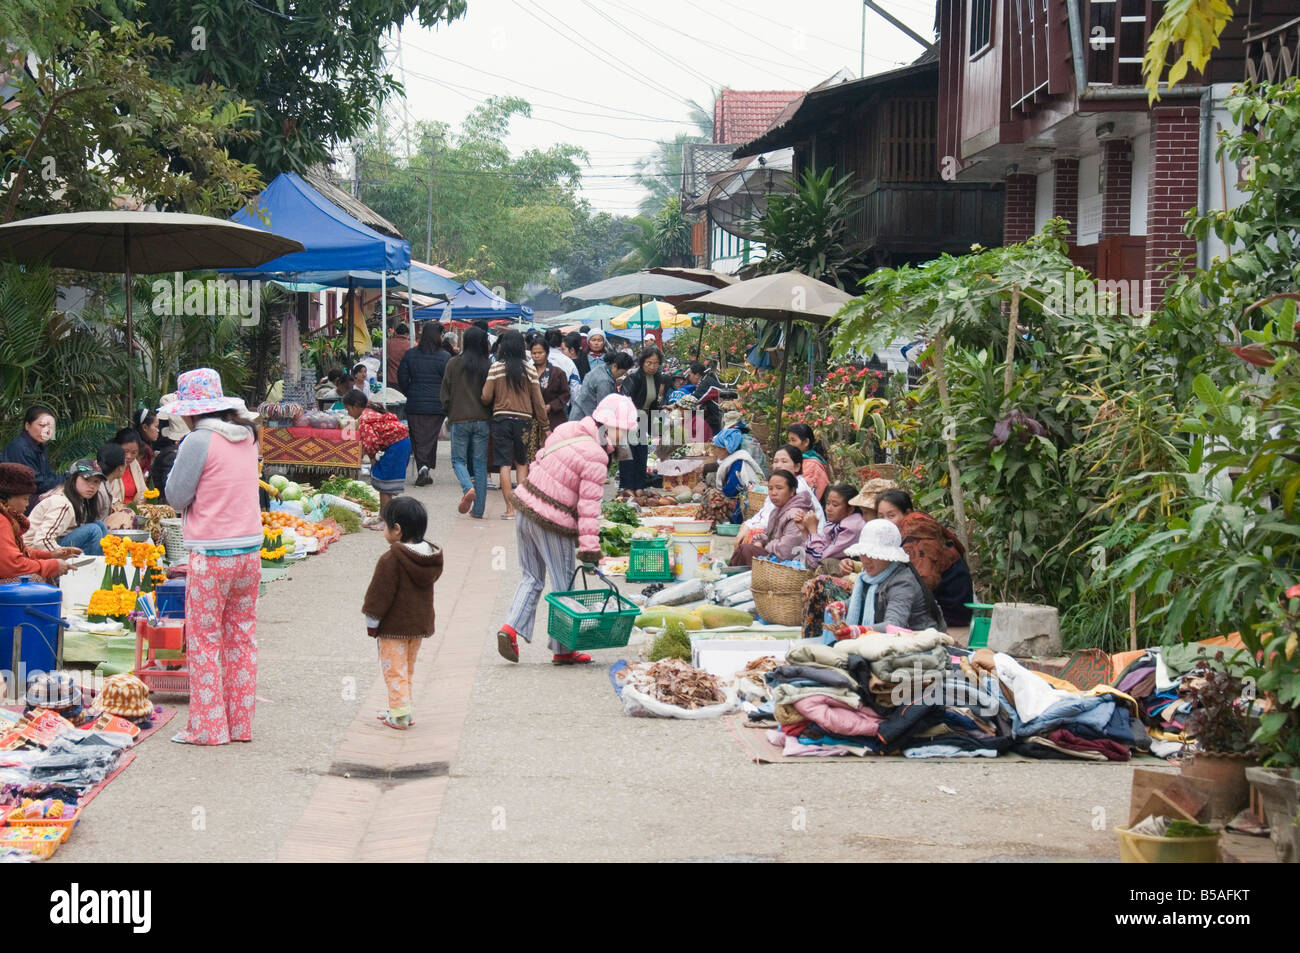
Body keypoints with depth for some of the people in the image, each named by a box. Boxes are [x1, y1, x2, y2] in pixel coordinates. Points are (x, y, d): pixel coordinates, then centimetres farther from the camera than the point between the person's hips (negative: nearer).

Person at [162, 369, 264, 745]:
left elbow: (176, 496, -7)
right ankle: (241, 723, 17)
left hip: (212, 555, -6)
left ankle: (208, 727, 5)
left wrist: (179, 459, 5)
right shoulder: (246, 438, 6)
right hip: (250, 550, 7)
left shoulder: (199, 441, -14)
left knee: (204, 641, 3)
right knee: (242, 637, 12)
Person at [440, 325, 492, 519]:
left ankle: (468, 488, -19)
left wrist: (448, 413, 18)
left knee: (458, 459, 11)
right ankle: (478, 509, 7)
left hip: (460, 419, -1)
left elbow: (446, 393, 2)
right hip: (483, 420, 1)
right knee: (480, 464, 7)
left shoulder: (453, 364, -4)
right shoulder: (489, 365, -4)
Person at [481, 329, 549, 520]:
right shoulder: (529, 369, 1)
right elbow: (537, 399, 4)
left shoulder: (496, 368, -4)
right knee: (522, 463, 14)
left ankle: (510, 508, -3)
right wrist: (545, 423, 12)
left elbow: (486, 397, -4)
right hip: (523, 419, 2)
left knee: (505, 464, 0)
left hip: (501, 418, -2)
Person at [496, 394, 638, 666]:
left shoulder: (566, 430, 5)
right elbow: (589, 506, -19)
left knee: (532, 577, 18)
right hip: (552, 524, -7)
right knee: (563, 585, 7)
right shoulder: (596, 459, -17)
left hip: (526, 510, 7)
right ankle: (563, 650, 15)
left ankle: (512, 626, 2)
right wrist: (590, 549, -17)